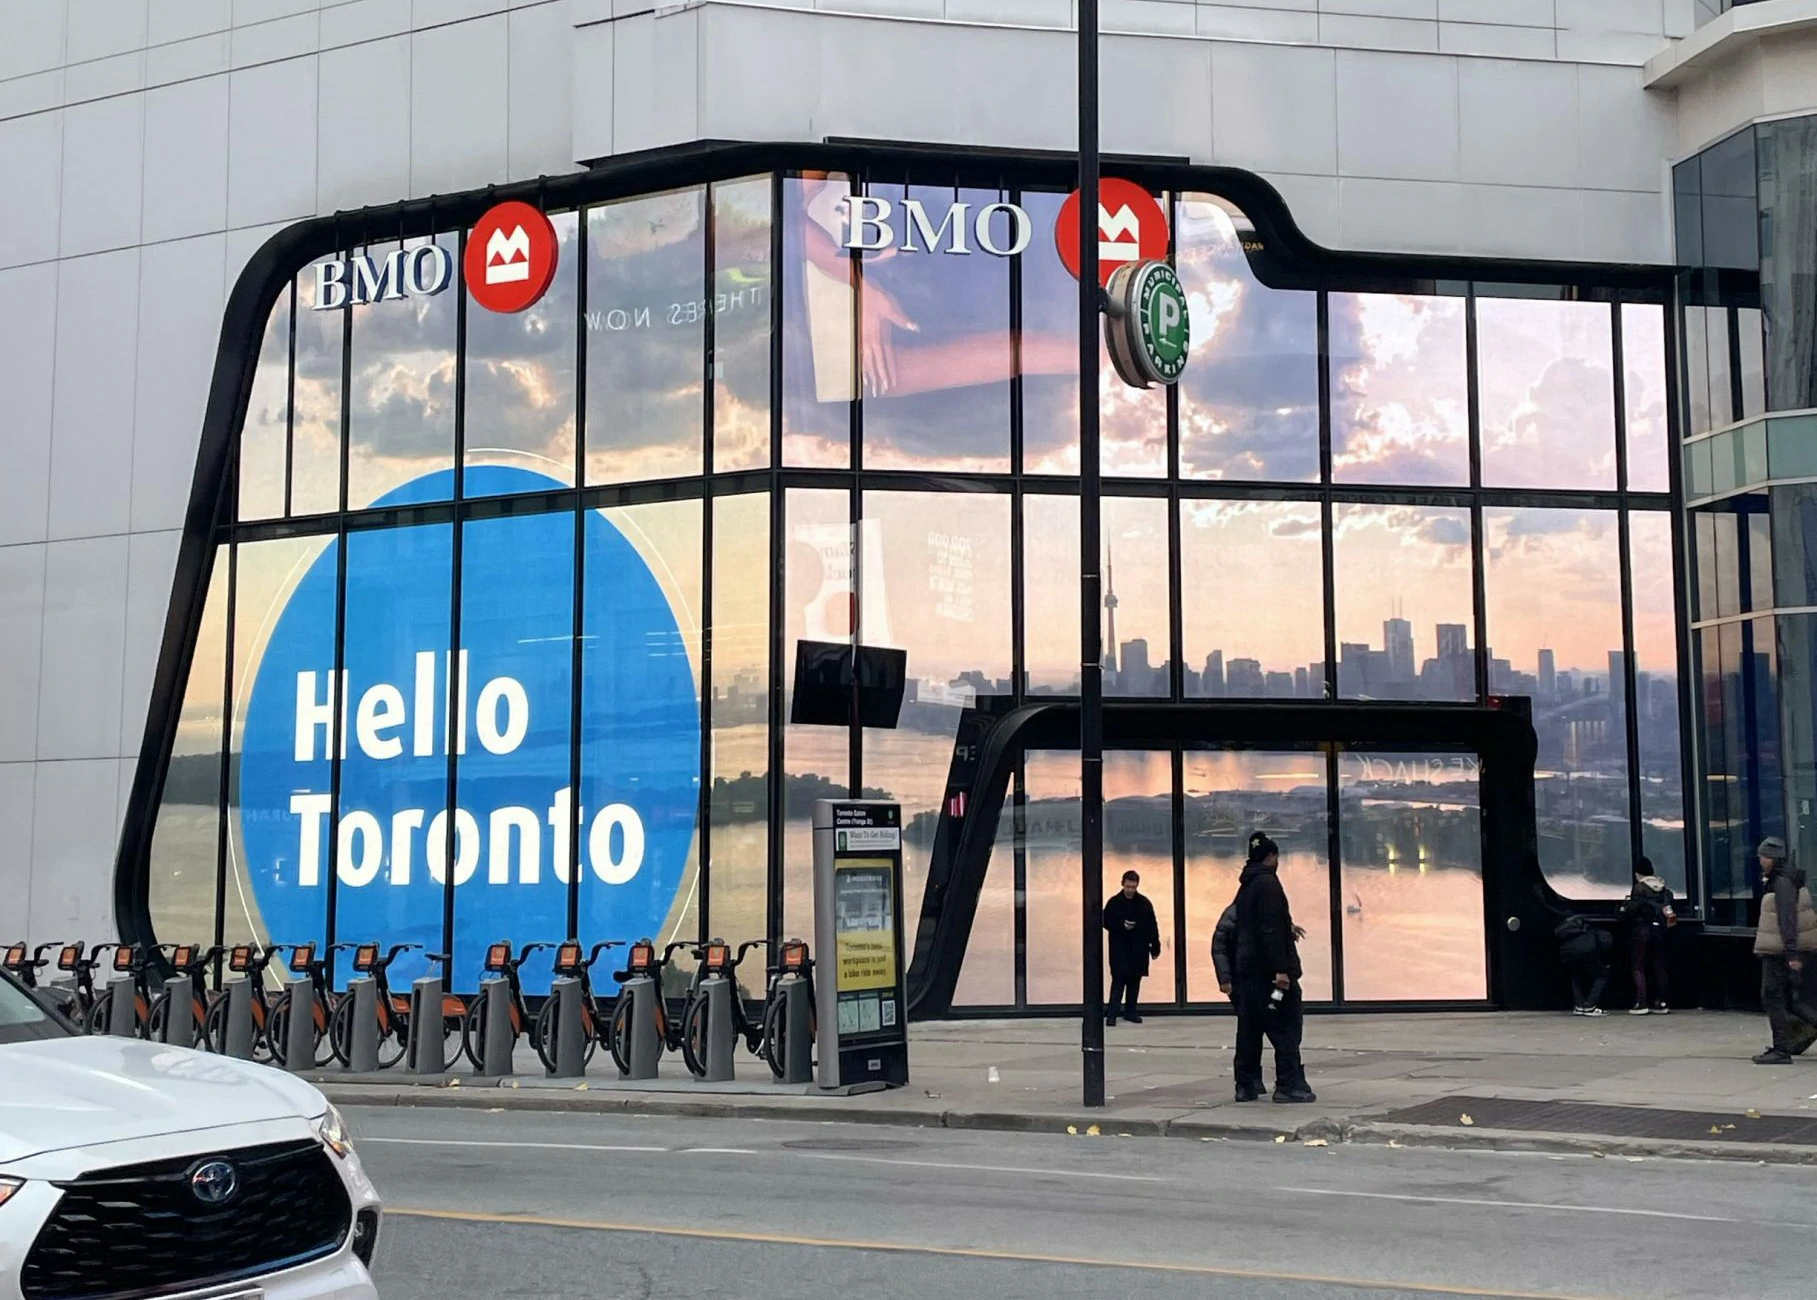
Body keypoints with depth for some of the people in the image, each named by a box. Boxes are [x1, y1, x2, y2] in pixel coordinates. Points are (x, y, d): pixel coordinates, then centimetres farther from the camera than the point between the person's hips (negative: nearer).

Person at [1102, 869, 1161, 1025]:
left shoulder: (1144, 903, 4)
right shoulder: (1114, 902, -2)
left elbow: (1152, 926, 7)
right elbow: (1106, 922, -2)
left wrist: (1155, 946, 4)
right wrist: (1122, 925, -18)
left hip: (1139, 950, 3)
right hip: (1119, 949, -3)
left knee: (1135, 981, 8)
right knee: (1118, 980, -8)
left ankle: (1130, 1011, 18)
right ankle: (1111, 1013, -8)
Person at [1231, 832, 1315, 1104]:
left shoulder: (1245, 886, 15)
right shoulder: (1268, 883, -12)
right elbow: (1272, 929, -19)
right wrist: (1281, 969, -22)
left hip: (1247, 966, 9)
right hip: (1269, 966, -9)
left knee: (1249, 1027, 10)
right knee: (1286, 1025, -4)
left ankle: (1246, 1085, 11)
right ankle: (1289, 1085, -6)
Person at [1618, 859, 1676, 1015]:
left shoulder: (1639, 888, -11)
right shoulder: (1664, 889, 7)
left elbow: (1631, 910, -16)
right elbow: (1673, 910, 6)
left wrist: (1625, 905, 4)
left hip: (1641, 930, -6)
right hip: (1659, 930, 6)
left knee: (1638, 967, -1)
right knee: (1659, 967, 10)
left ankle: (1641, 1003, -8)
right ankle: (1661, 1003, 9)